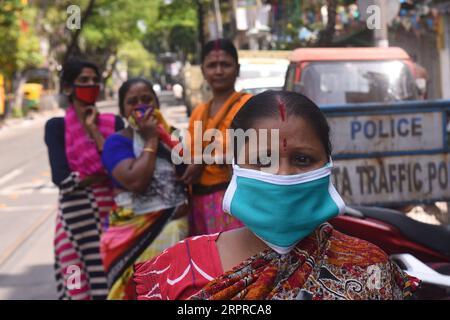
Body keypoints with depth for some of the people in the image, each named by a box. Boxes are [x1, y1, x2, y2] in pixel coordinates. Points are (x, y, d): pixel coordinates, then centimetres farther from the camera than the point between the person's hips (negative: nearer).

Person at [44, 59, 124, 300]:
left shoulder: (114, 123, 8)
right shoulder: (56, 126, 1)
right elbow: (62, 178, -11)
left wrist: (94, 131, -8)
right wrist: (107, 174, -8)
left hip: (113, 212, 2)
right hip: (76, 216, -2)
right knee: (78, 287, -2)